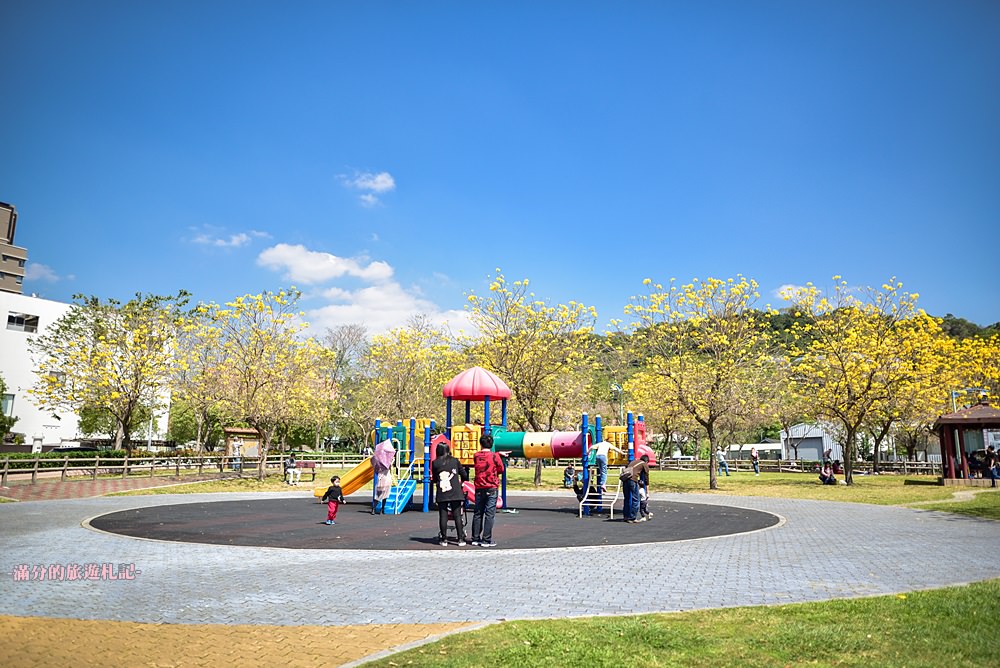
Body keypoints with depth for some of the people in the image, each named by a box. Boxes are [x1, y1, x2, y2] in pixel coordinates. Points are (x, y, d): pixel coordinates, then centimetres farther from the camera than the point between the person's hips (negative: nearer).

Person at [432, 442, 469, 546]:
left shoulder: (435, 463, 2)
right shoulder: (455, 461, 5)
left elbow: (434, 479, 10)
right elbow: (464, 475, 10)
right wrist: (461, 482, 31)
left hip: (441, 494, 0)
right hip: (455, 493, 0)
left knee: (443, 516, 4)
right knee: (457, 515, 4)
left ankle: (444, 539, 6)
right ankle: (461, 539, 4)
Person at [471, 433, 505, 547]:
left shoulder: (476, 456, 1)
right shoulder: (495, 456, -11)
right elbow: (501, 469, -1)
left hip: (479, 488, 4)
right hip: (491, 488, -4)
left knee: (477, 513, 11)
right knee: (489, 514, -2)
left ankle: (476, 539, 17)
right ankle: (486, 540, -3)